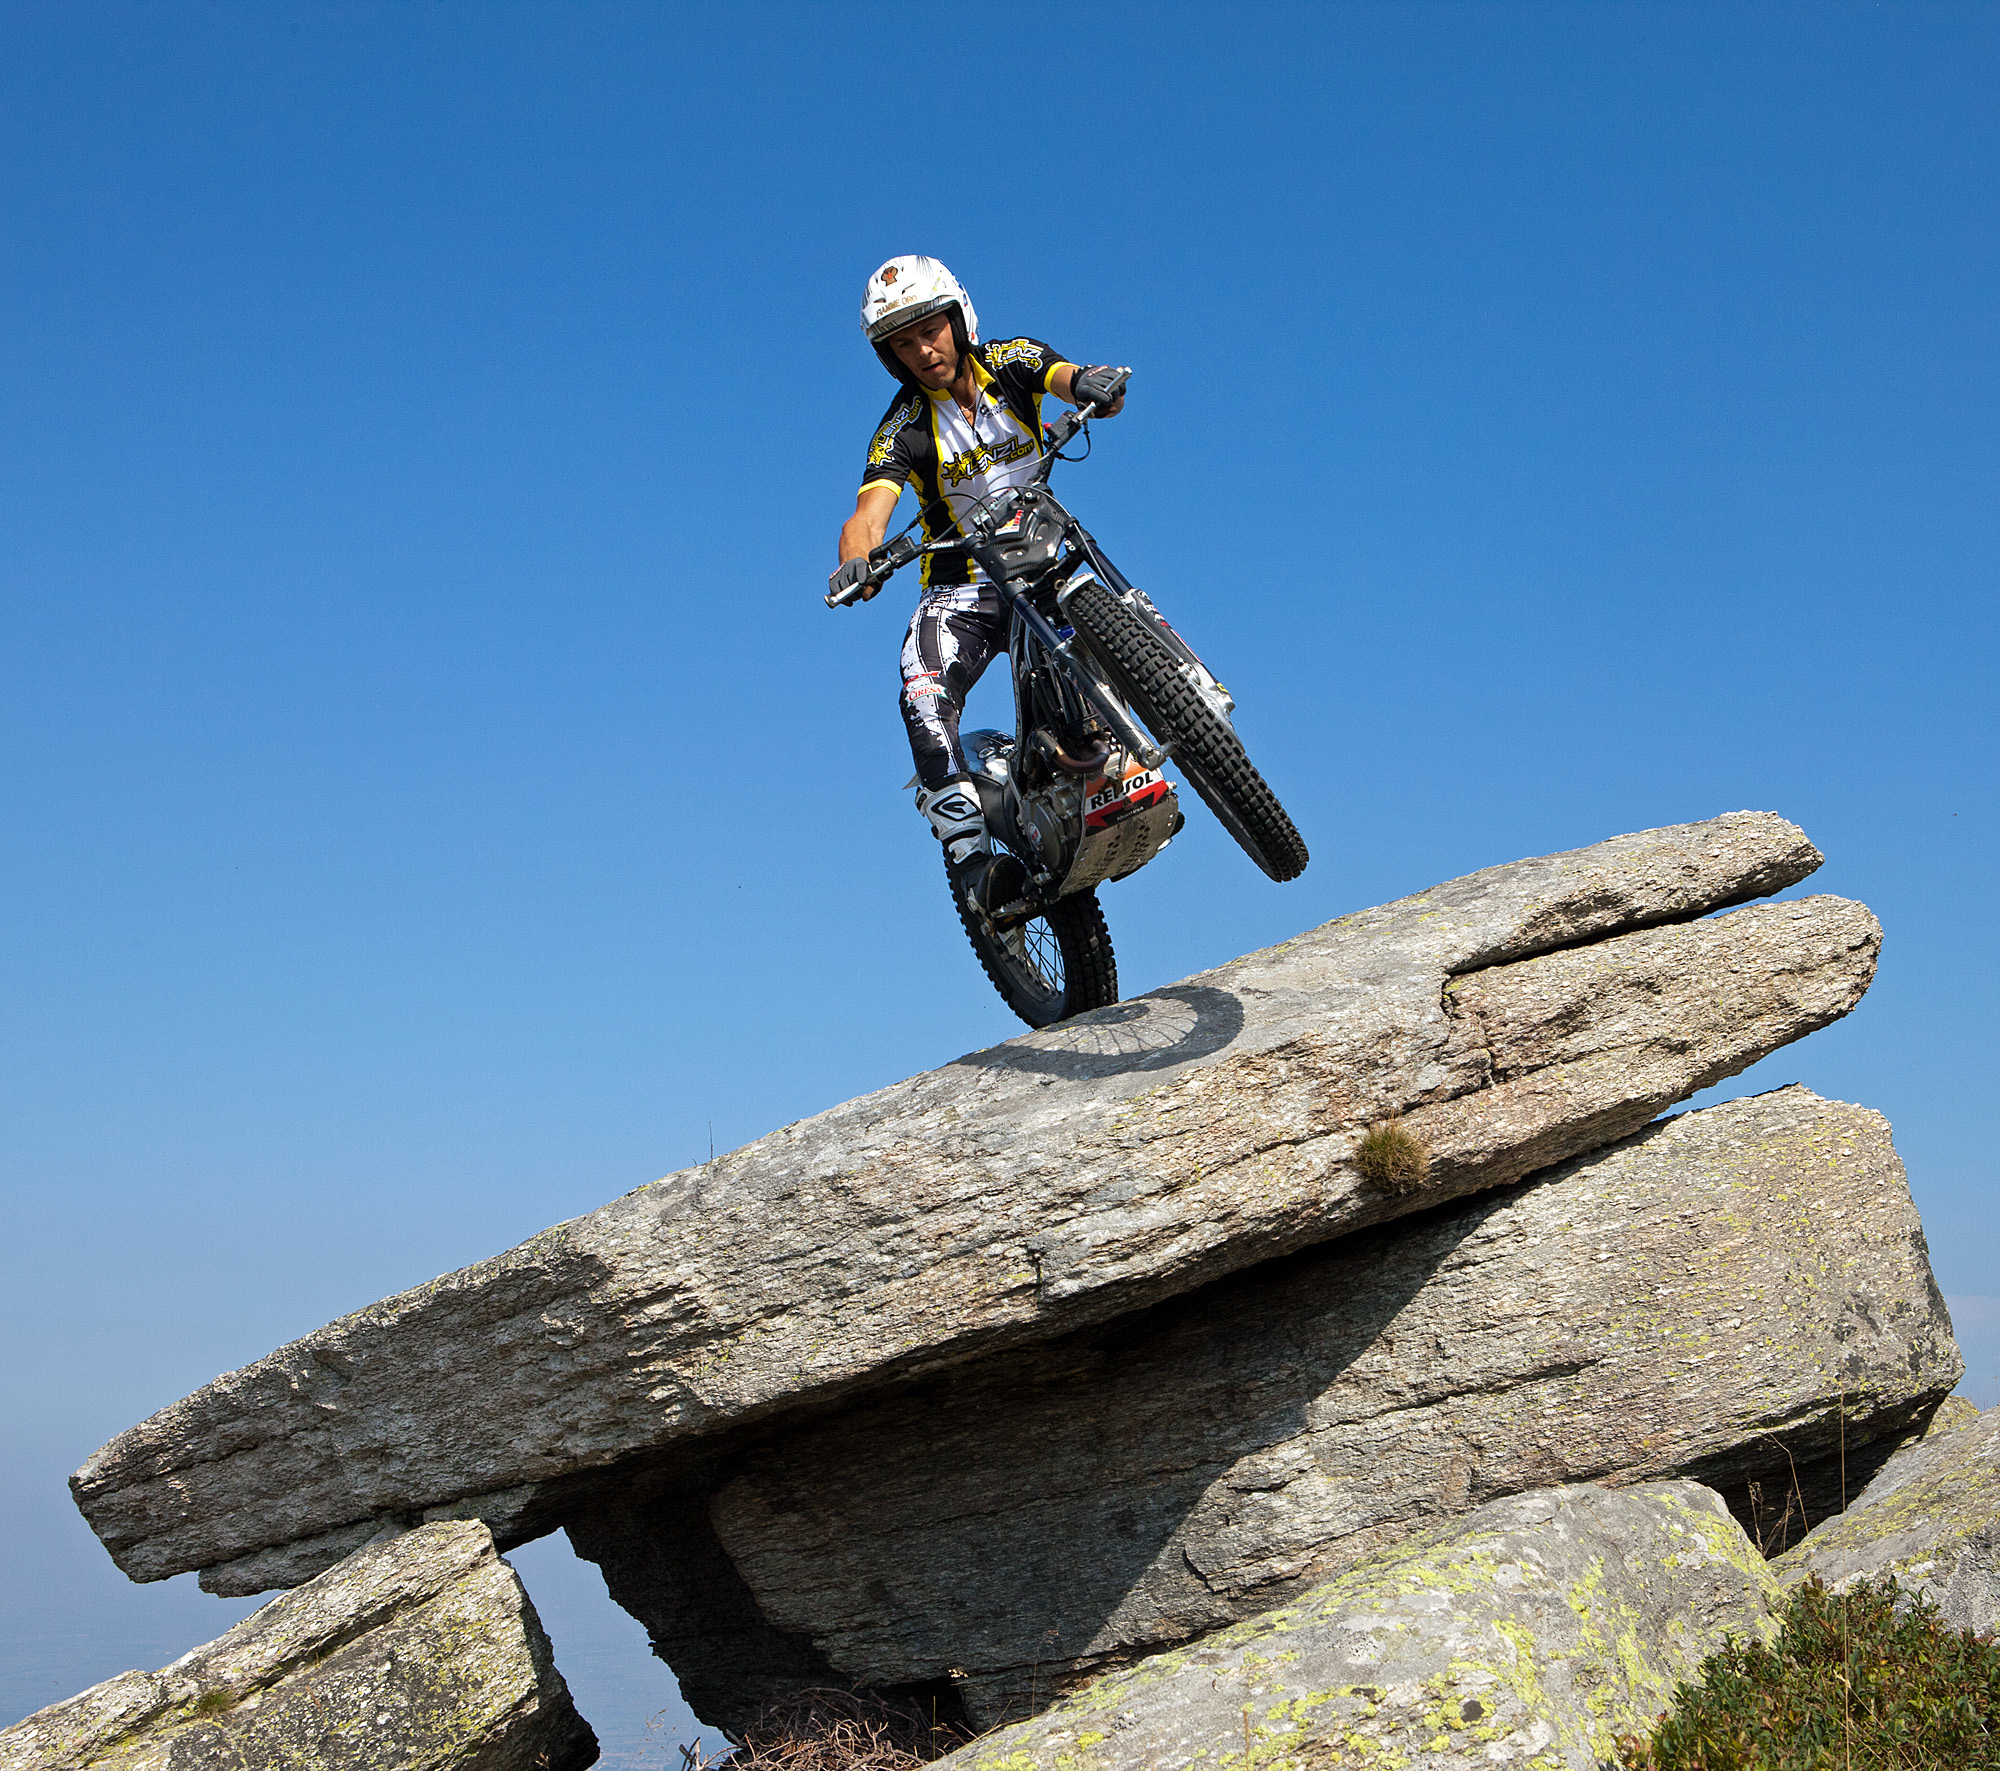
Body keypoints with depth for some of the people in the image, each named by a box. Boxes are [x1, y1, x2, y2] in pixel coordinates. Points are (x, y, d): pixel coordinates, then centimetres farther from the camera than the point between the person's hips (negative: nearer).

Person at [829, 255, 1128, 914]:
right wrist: (855, 561, -45)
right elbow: (868, 514, -21)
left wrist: (1093, 383, -47)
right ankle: (970, 856, -29)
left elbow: (1075, 382, -21)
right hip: (961, 588, -2)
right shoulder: (902, 431, -6)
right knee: (925, 704, -27)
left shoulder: (1013, 362, -1)